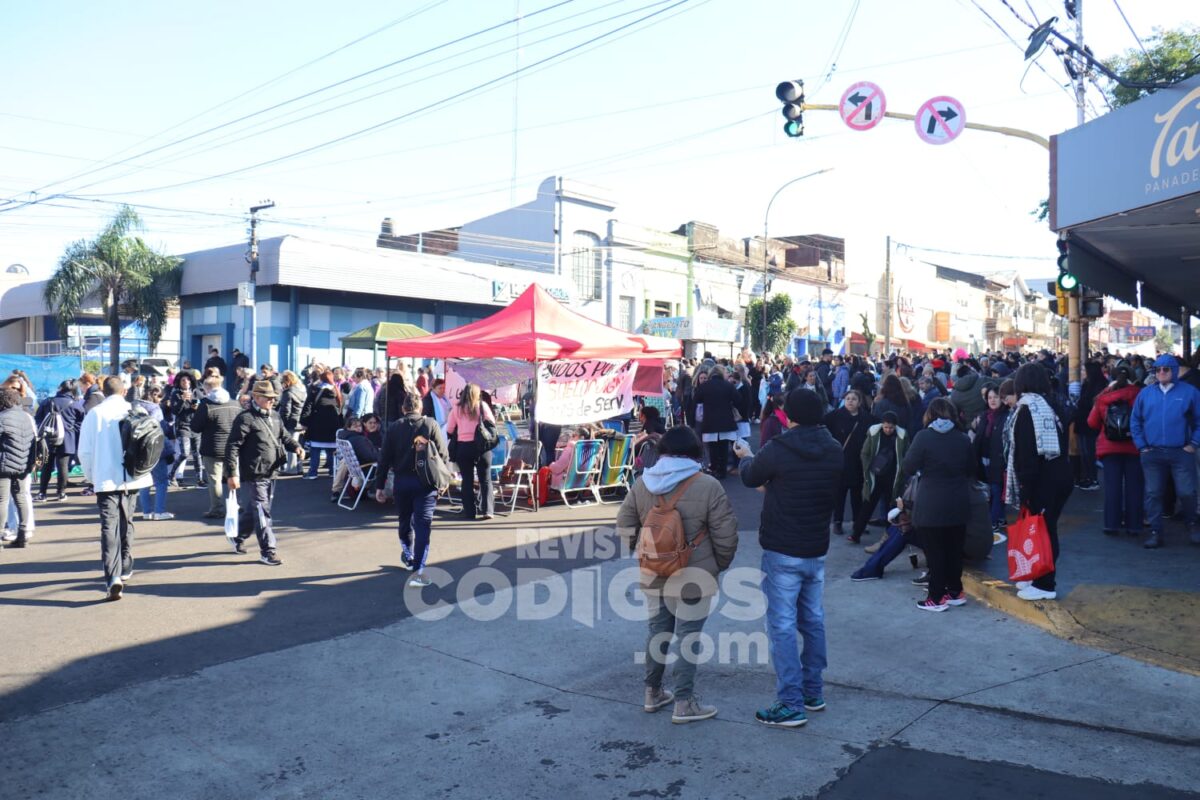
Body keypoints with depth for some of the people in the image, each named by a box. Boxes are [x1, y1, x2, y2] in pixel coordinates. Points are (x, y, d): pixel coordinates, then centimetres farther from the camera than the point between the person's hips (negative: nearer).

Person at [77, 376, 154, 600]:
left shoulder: (94, 414, -2)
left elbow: (84, 451, -1)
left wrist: (92, 476, 14)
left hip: (105, 479, -2)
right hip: (131, 478, 2)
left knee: (109, 527, -6)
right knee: (126, 523, 19)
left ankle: (113, 577, -20)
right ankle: (125, 570, 30)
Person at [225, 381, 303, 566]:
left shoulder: (275, 416, 10)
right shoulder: (246, 418, -13)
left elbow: (284, 435, 21)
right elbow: (233, 447, -15)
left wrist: (295, 447, -1)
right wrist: (232, 474, -20)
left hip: (271, 472, 8)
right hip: (256, 474, -8)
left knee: (254, 508, 20)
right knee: (262, 512, -4)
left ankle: (238, 537, 40)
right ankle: (268, 551, 3)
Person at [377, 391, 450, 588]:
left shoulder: (394, 428, 3)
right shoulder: (431, 424, -3)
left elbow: (384, 459, 1)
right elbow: (444, 454, -8)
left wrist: (379, 486, 6)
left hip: (401, 481, 3)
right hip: (425, 482, -3)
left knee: (404, 521, 22)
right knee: (422, 525, -3)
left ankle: (408, 556, 43)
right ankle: (418, 570, -12)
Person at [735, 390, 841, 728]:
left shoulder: (777, 449, -18)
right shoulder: (834, 451, 1)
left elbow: (749, 478, 1)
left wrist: (745, 457, 25)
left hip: (782, 552, -6)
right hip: (817, 549, 7)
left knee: (782, 626, -1)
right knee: (813, 620, 17)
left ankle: (791, 705, 1)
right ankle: (813, 693, 28)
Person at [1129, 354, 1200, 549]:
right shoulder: (1145, 393, 6)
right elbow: (1135, 421, 10)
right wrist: (1142, 446, 3)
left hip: (1181, 453, -2)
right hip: (1152, 453, 2)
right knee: (1153, 494, 4)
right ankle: (1155, 532, 12)